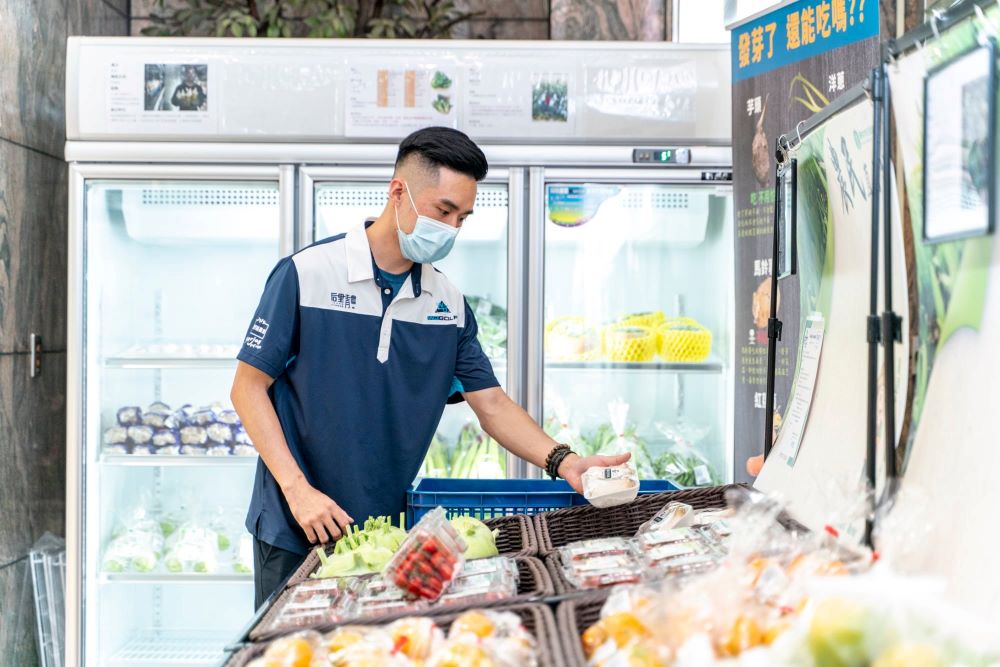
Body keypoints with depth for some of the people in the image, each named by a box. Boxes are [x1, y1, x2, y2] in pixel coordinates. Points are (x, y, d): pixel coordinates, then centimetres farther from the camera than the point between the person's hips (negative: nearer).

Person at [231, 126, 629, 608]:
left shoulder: (449, 304, 4)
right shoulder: (307, 273, -9)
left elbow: (492, 405, 5)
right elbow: (248, 388, -7)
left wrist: (562, 462, -12)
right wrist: (297, 489, -15)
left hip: (390, 536, 4)